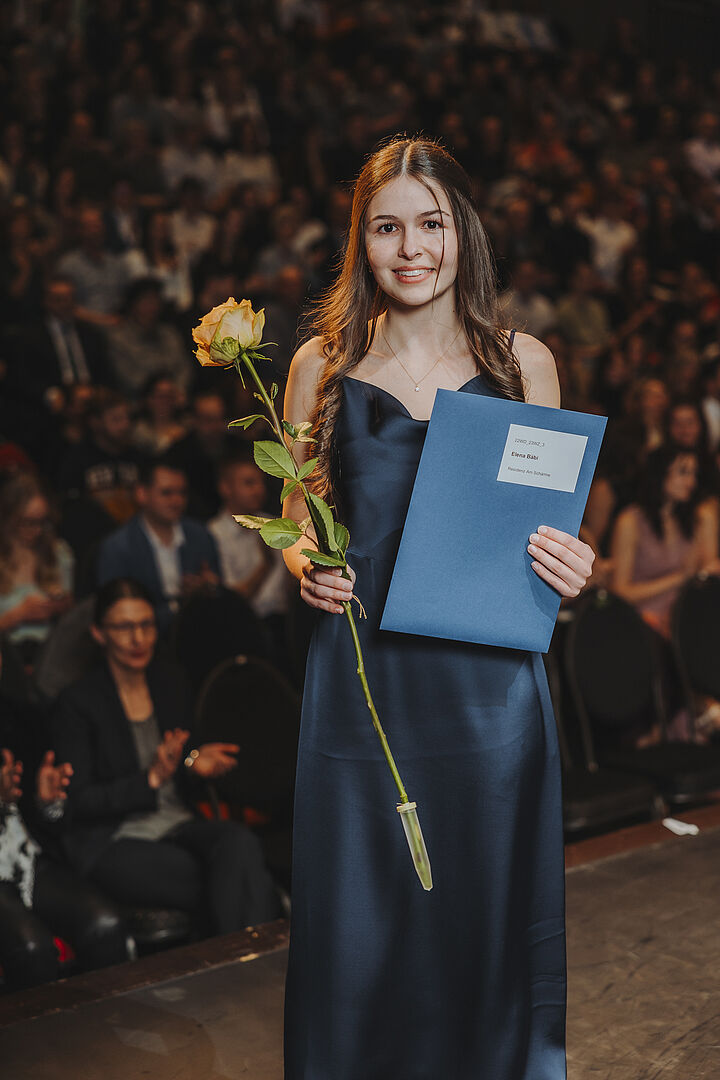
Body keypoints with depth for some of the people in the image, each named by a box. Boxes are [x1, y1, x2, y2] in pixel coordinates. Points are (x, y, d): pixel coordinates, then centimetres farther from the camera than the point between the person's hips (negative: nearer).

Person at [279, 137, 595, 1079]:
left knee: (489, 917, 8)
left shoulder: (522, 362, 6)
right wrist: (306, 567, -9)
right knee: (362, 926, 6)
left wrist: (572, 568, -10)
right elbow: (294, 524, 12)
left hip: (491, 678, 0)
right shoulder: (323, 365, 6)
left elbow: (551, 523, 11)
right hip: (362, 675, 0)